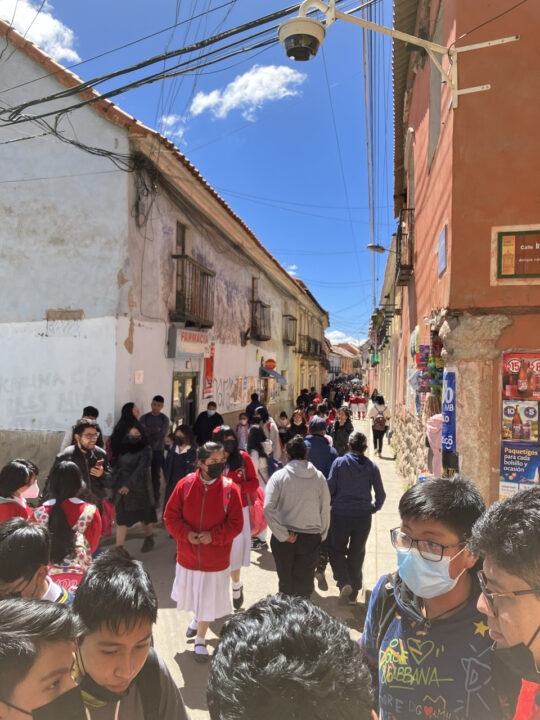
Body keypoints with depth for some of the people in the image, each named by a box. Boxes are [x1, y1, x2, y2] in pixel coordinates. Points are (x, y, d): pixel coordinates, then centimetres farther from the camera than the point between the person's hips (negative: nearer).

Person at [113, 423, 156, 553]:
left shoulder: (146, 450, -8)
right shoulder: (123, 448, 7)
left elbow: (141, 469, -17)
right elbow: (118, 466, 7)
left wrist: (129, 484, -25)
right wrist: (116, 483, -5)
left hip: (139, 487, -4)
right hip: (122, 487, 4)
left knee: (143, 514, 11)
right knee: (121, 517, 2)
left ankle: (149, 538, 36)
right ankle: (119, 548, 10)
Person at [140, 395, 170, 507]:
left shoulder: (164, 419, 3)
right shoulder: (144, 417, 5)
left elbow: (162, 434, -10)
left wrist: (148, 430, -10)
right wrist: (155, 430, -16)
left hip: (158, 450, -1)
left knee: (156, 475, 4)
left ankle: (155, 499, 12)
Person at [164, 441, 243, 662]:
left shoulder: (229, 489, -15)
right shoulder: (185, 484, -13)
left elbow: (236, 524, -10)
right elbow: (170, 516, -5)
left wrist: (213, 536, -22)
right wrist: (186, 533, -19)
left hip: (216, 558, -2)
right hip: (188, 555, 2)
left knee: (209, 600, 10)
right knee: (191, 594, 23)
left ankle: (200, 639, 35)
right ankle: (197, 617, 56)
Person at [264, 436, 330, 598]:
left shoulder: (279, 476, -9)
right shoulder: (319, 477, -4)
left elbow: (268, 509, -18)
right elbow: (325, 509, 1)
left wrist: (283, 535, -12)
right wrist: (322, 535, 13)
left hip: (284, 538, -1)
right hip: (311, 537, 1)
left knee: (286, 583, 14)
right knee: (305, 584, 13)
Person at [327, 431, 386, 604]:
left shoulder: (339, 462, -9)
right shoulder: (372, 467, -4)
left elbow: (330, 488, -8)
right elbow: (381, 495, -1)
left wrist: (333, 505, 10)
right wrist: (373, 508, 17)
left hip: (340, 514, -2)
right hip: (363, 517, 2)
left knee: (336, 549, 16)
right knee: (357, 553, 17)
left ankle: (344, 583, -2)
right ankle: (353, 592, 26)